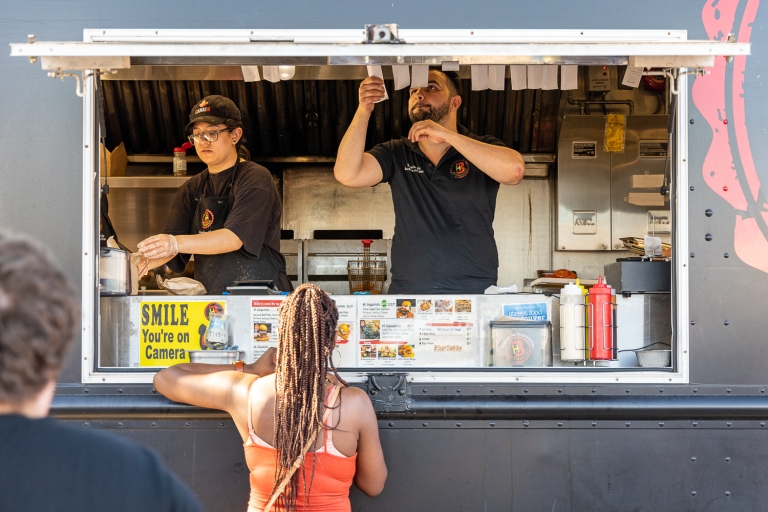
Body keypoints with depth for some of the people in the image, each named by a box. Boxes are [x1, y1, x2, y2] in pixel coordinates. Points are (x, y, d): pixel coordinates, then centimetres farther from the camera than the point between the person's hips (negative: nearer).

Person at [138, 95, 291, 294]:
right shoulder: (191, 190, 13)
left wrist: (177, 243, -29)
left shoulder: (256, 179, -4)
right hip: (209, 299, 7)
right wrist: (142, 263, -17)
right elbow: (165, 248, 4)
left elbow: (234, 238, -17)